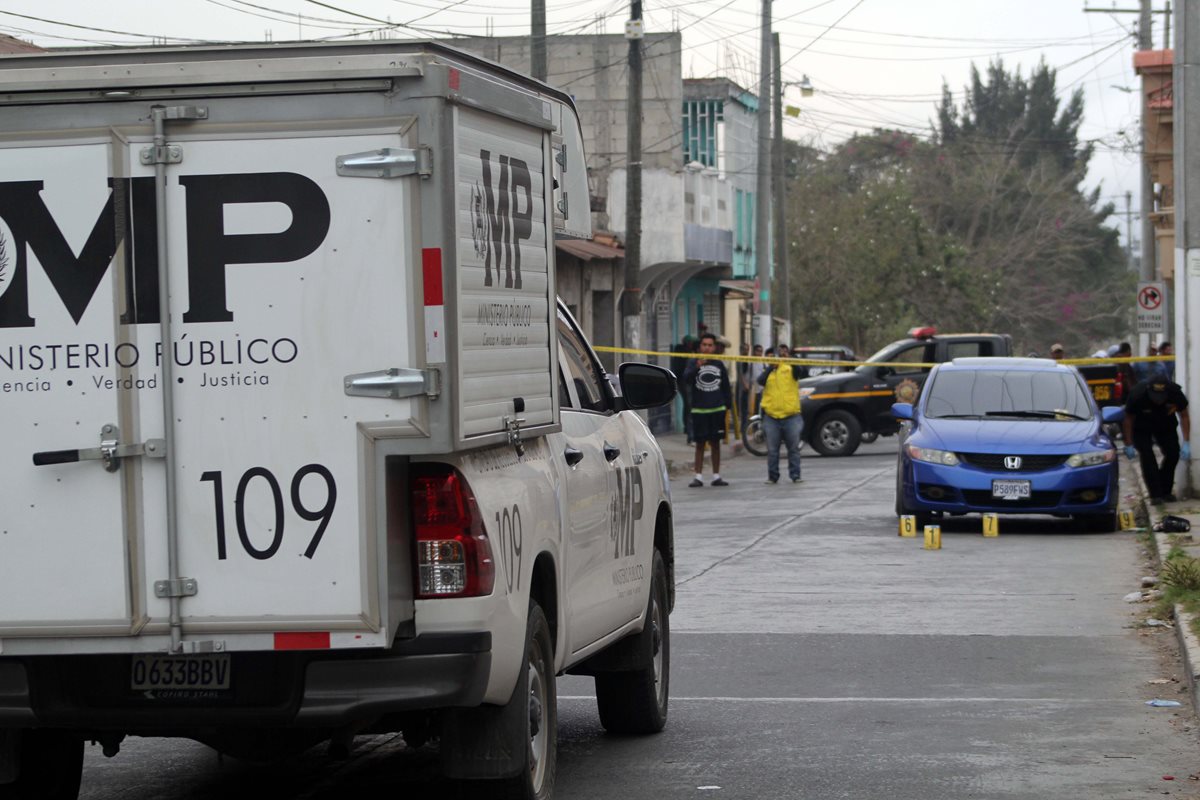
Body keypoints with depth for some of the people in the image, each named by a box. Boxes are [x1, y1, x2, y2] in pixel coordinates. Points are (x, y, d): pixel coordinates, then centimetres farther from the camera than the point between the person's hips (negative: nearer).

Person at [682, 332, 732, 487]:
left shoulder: (719, 365, 7)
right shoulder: (694, 364, 0)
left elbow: (726, 387, 13)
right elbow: (686, 378, -19)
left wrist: (728, 406, 7)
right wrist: (697, 367, -35)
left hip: (717, 410, 2)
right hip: (699, 410, -2)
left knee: (715, 443, 7)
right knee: (700, 444, 0)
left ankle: (716, 476, 12)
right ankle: (698, 476, 2)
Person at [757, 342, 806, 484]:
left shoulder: (791, 368, 5)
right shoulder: (769, 370, 10)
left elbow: (802, 371, -16)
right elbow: (760, 380, -8)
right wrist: (772, 366, -19)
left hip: (791, 415, -1)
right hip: (771, 416, 1)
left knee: (794, 448, 3)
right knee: (772, 450, 4)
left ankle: (795, 475, 8)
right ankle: (772, 476, 10)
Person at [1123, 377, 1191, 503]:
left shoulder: (1175, 393, -31)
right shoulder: (1138, 395, -35)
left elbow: (1184, 416, -15)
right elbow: (1128, 419, -19)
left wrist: (1186, 444, -19)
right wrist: (1129, 445, -16)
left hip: (1166, 426, 2)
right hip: (1142, 429, -2)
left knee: (1173, 453, -10)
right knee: (1147, 456, -20)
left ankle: (1165, 492, 6)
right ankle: (1155, 494, -20)